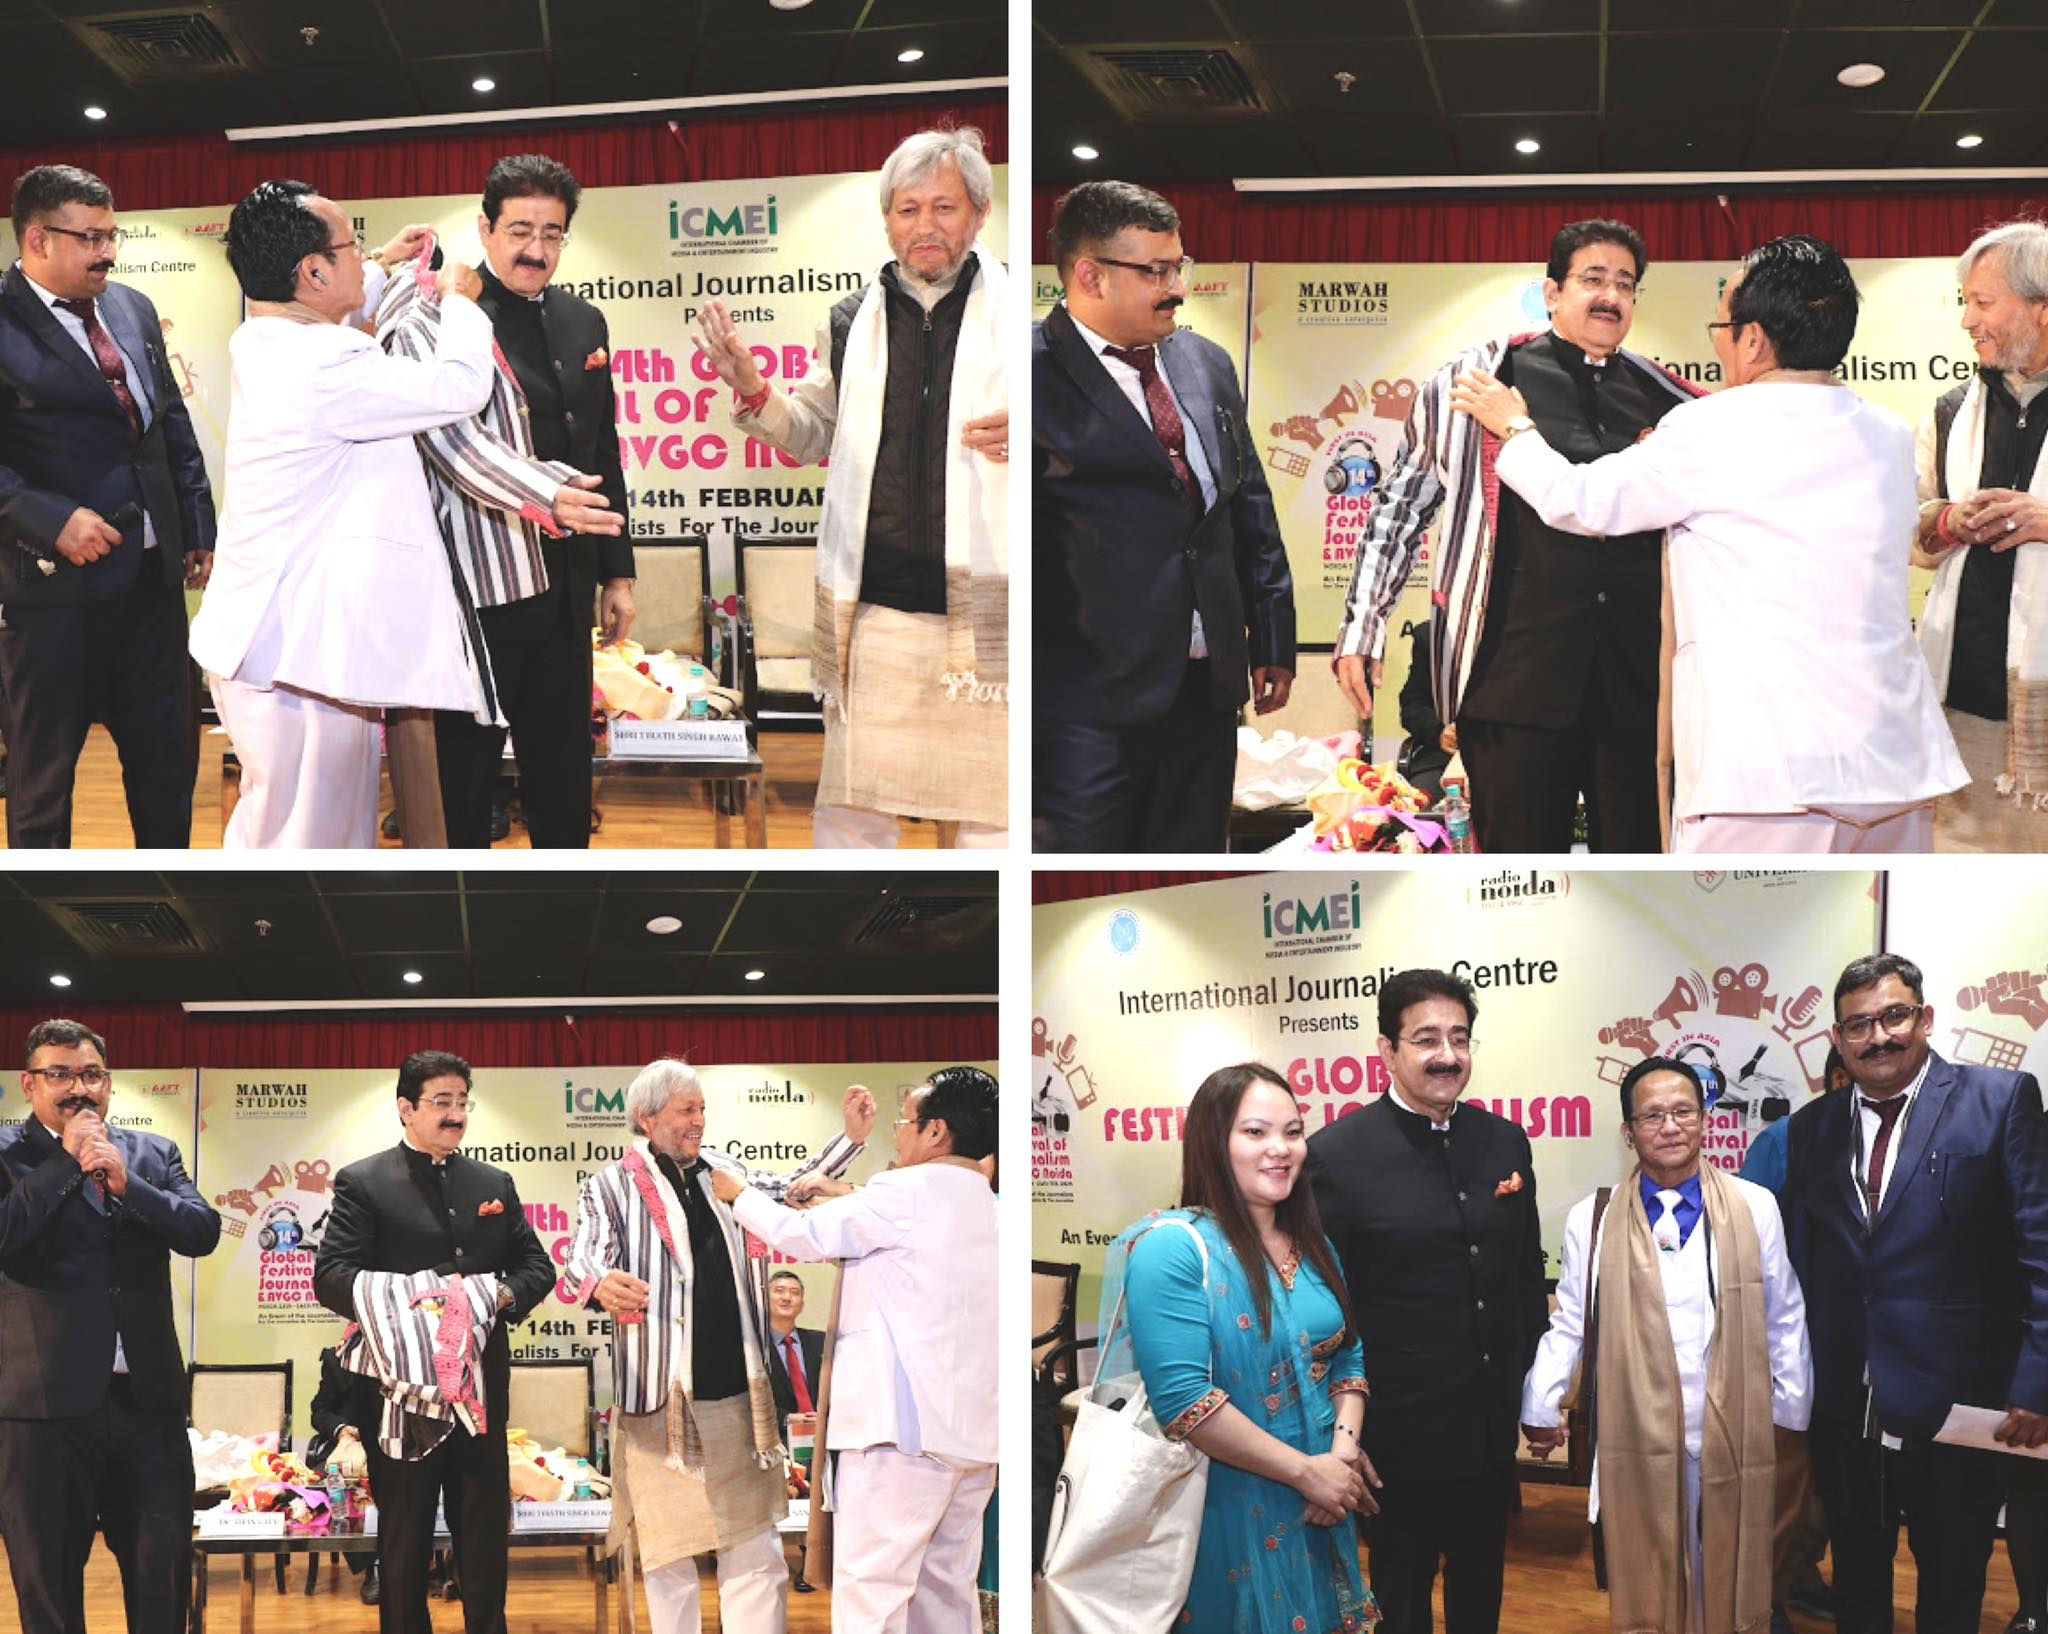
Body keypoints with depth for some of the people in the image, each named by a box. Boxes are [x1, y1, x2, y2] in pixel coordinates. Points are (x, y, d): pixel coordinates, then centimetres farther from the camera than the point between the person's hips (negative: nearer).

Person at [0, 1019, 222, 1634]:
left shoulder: (153, 1155, 11)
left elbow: (202, 1232, -1)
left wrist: (126, 1182, -13)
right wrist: (68, 1163, -13)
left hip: (148, 1396, 3)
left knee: (165, 1565, 8)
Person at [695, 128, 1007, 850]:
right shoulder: (852, 323, 12)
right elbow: (811, 437, 21)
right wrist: (753, 391, 2)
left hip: (985, 613, -3)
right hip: (874, 608, 3)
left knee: (984, 819, 4)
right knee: (848, 815, 5)